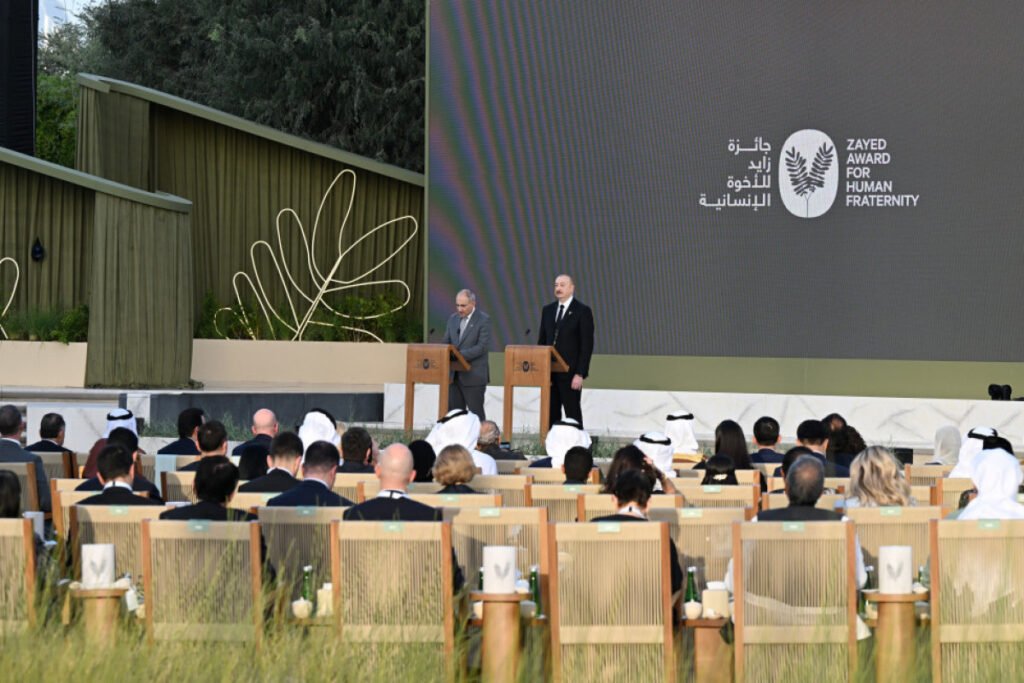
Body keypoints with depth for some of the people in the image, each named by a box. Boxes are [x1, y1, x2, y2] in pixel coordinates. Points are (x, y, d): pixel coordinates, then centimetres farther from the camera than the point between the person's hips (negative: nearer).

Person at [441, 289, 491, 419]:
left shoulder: (483, 320, -7)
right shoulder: (453, 319, 12)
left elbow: (482, 347, -15)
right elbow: (446, 342, 15)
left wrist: (459, 355, -23)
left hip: (474, 376, -6)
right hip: (454, 375, 6)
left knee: (476, 413, -1)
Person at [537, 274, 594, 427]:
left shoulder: (582, 311, -4)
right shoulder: (548, 310, 13)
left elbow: (587, 344, -8)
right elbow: (542, 340, 15)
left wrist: (580, 374, -14)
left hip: (570, 374, -5)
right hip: (549, 372, 5)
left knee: (573, 414, -2)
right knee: (551, 415, 6)